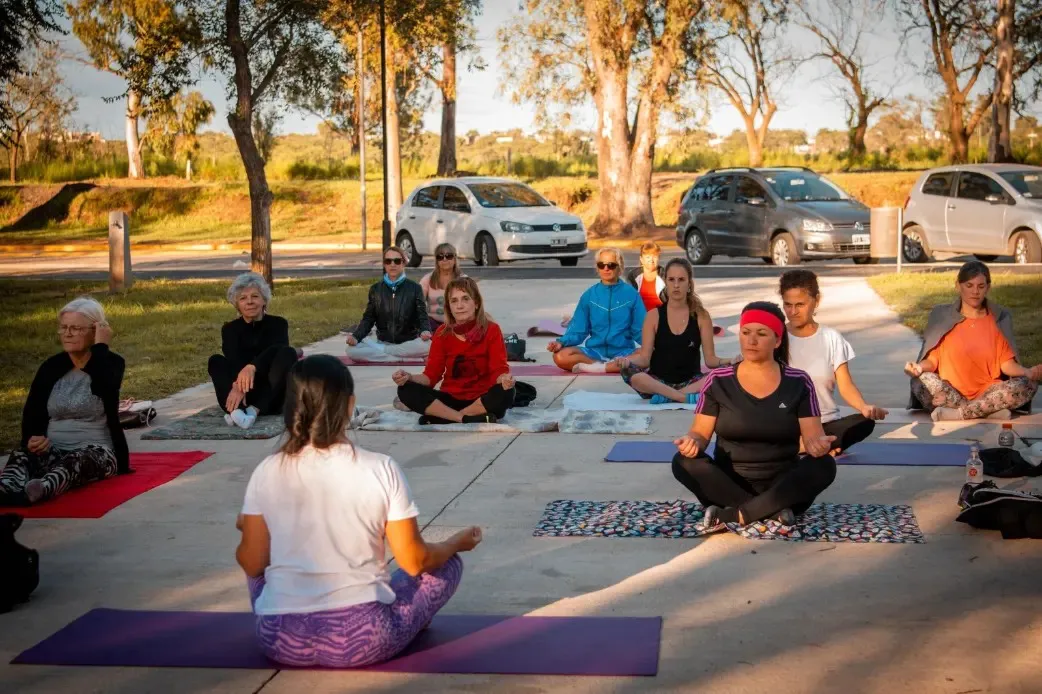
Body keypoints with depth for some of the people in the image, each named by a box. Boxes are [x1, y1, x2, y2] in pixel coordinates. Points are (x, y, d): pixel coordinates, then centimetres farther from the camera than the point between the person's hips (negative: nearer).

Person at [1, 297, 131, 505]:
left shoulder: (112, 363, 0)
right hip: (52, 451, 4)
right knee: (21, 454, -29)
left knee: (75, 461, -38)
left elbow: (106, 390, -24)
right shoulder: (51, 367, 11)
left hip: (96, 452, -4)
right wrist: (33, 438, -16)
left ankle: (41, 490, -71)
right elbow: (31, 412, 7)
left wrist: (100, 346, -15)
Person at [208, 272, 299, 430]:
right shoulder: (230, 329, 5)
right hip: (243, 393, 1)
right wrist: (238, 385, -39)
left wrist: (252, 367, -44)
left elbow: (274, 349, -21)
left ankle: (254, 409, -42)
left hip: (272, 396, -1)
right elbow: (233, 358, -16)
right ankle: (235, 409, -49)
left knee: (287, 353, -26)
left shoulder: (278, 324, 2)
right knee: (216, 361, -22)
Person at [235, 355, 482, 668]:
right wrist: (458, 542, 15)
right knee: (448, 564, 19)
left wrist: (247, 530, 26)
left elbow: (252, 563, 3)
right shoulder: (380, 469, -10)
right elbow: (413, 561, -5)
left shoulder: (267, 473, -5)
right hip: (362, 640, -2)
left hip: (281, 640, 3)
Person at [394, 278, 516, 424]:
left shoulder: (491, 330, -6)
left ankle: (441, 417, -23)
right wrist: (409, 377, -21)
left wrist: (505, 378, -38)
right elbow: (432, 375, 0)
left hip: (481, 400, -2)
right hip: (451, 399, 3)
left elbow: (498, 370, -13)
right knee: (406, 390, -21)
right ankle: (471, 419, -27)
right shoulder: (442, 333, 2)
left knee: (505, 392, -37)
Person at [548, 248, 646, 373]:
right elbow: (578, 330, 8)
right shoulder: (589, 295, 7)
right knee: (561, 357, -28)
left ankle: (597, 367, -27)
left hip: (623, 352, -1)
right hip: (595, 351, 2)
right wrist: (561, 342, -12)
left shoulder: (631, 294, 3)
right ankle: (618, 365, -21)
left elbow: (640, 330, 2)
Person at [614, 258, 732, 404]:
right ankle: (688, 397, -32)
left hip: (690, 383, 1)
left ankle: (667, 396, -27)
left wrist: (728, 362, -21)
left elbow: (710, 359, 1)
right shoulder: (654, 315, 1)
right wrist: (627, 360, -27)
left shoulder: (701, 316, 3)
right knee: (627, 370, -33)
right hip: (658, 383, -1)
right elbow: (645, 358, -4)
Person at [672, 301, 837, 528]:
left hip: (781, 485, 0)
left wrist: (818, 443, -30)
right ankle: (773, 510, -27)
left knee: (824, 465, -29)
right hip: (729, 482, 0)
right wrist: (692, 441, -25)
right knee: (684, 462, -27)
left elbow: (812, 435, -5)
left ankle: (732, 515, -30)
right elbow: (701, 433, 0)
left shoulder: (798, 383, 0)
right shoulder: (718, 381, 1)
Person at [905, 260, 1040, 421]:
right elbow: (933, 359, 1)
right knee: (922, 380, -32)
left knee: (1028, 384, -25)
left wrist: (1030, 372, -20)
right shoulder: (941, 316, 5)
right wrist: (919, 367, -22)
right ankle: (989, 410, -27)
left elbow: (1007, 363, 1)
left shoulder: (1000, 318, 7)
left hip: (987, 392, 1)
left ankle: (957, 413, -27)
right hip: (950, 392, -1)